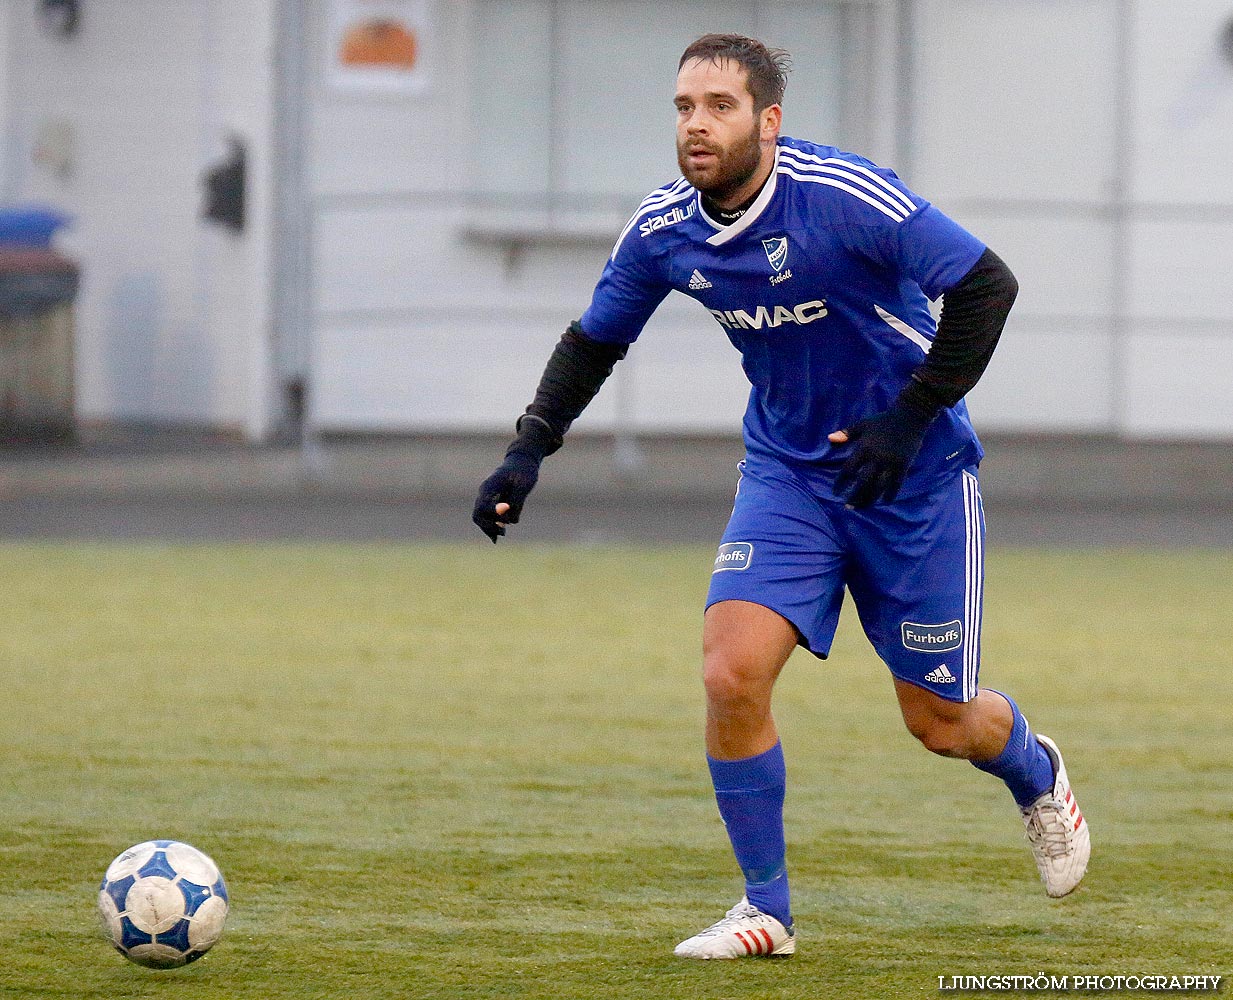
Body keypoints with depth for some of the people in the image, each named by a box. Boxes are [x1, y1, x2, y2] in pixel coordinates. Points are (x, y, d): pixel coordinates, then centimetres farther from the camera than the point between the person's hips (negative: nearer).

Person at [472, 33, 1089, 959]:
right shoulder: (663, 230, -7)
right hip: (787, 473, 4)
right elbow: (595, 339, 10)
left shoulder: (843, 196, -24)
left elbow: (986, 284, -21)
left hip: (915, 472, -4)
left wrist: (910, 416, -24)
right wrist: (529, 450, -2)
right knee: (732, 675, -17)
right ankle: (767, 910, -1)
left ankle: (1036, 771, 43)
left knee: (939, 723, 5)